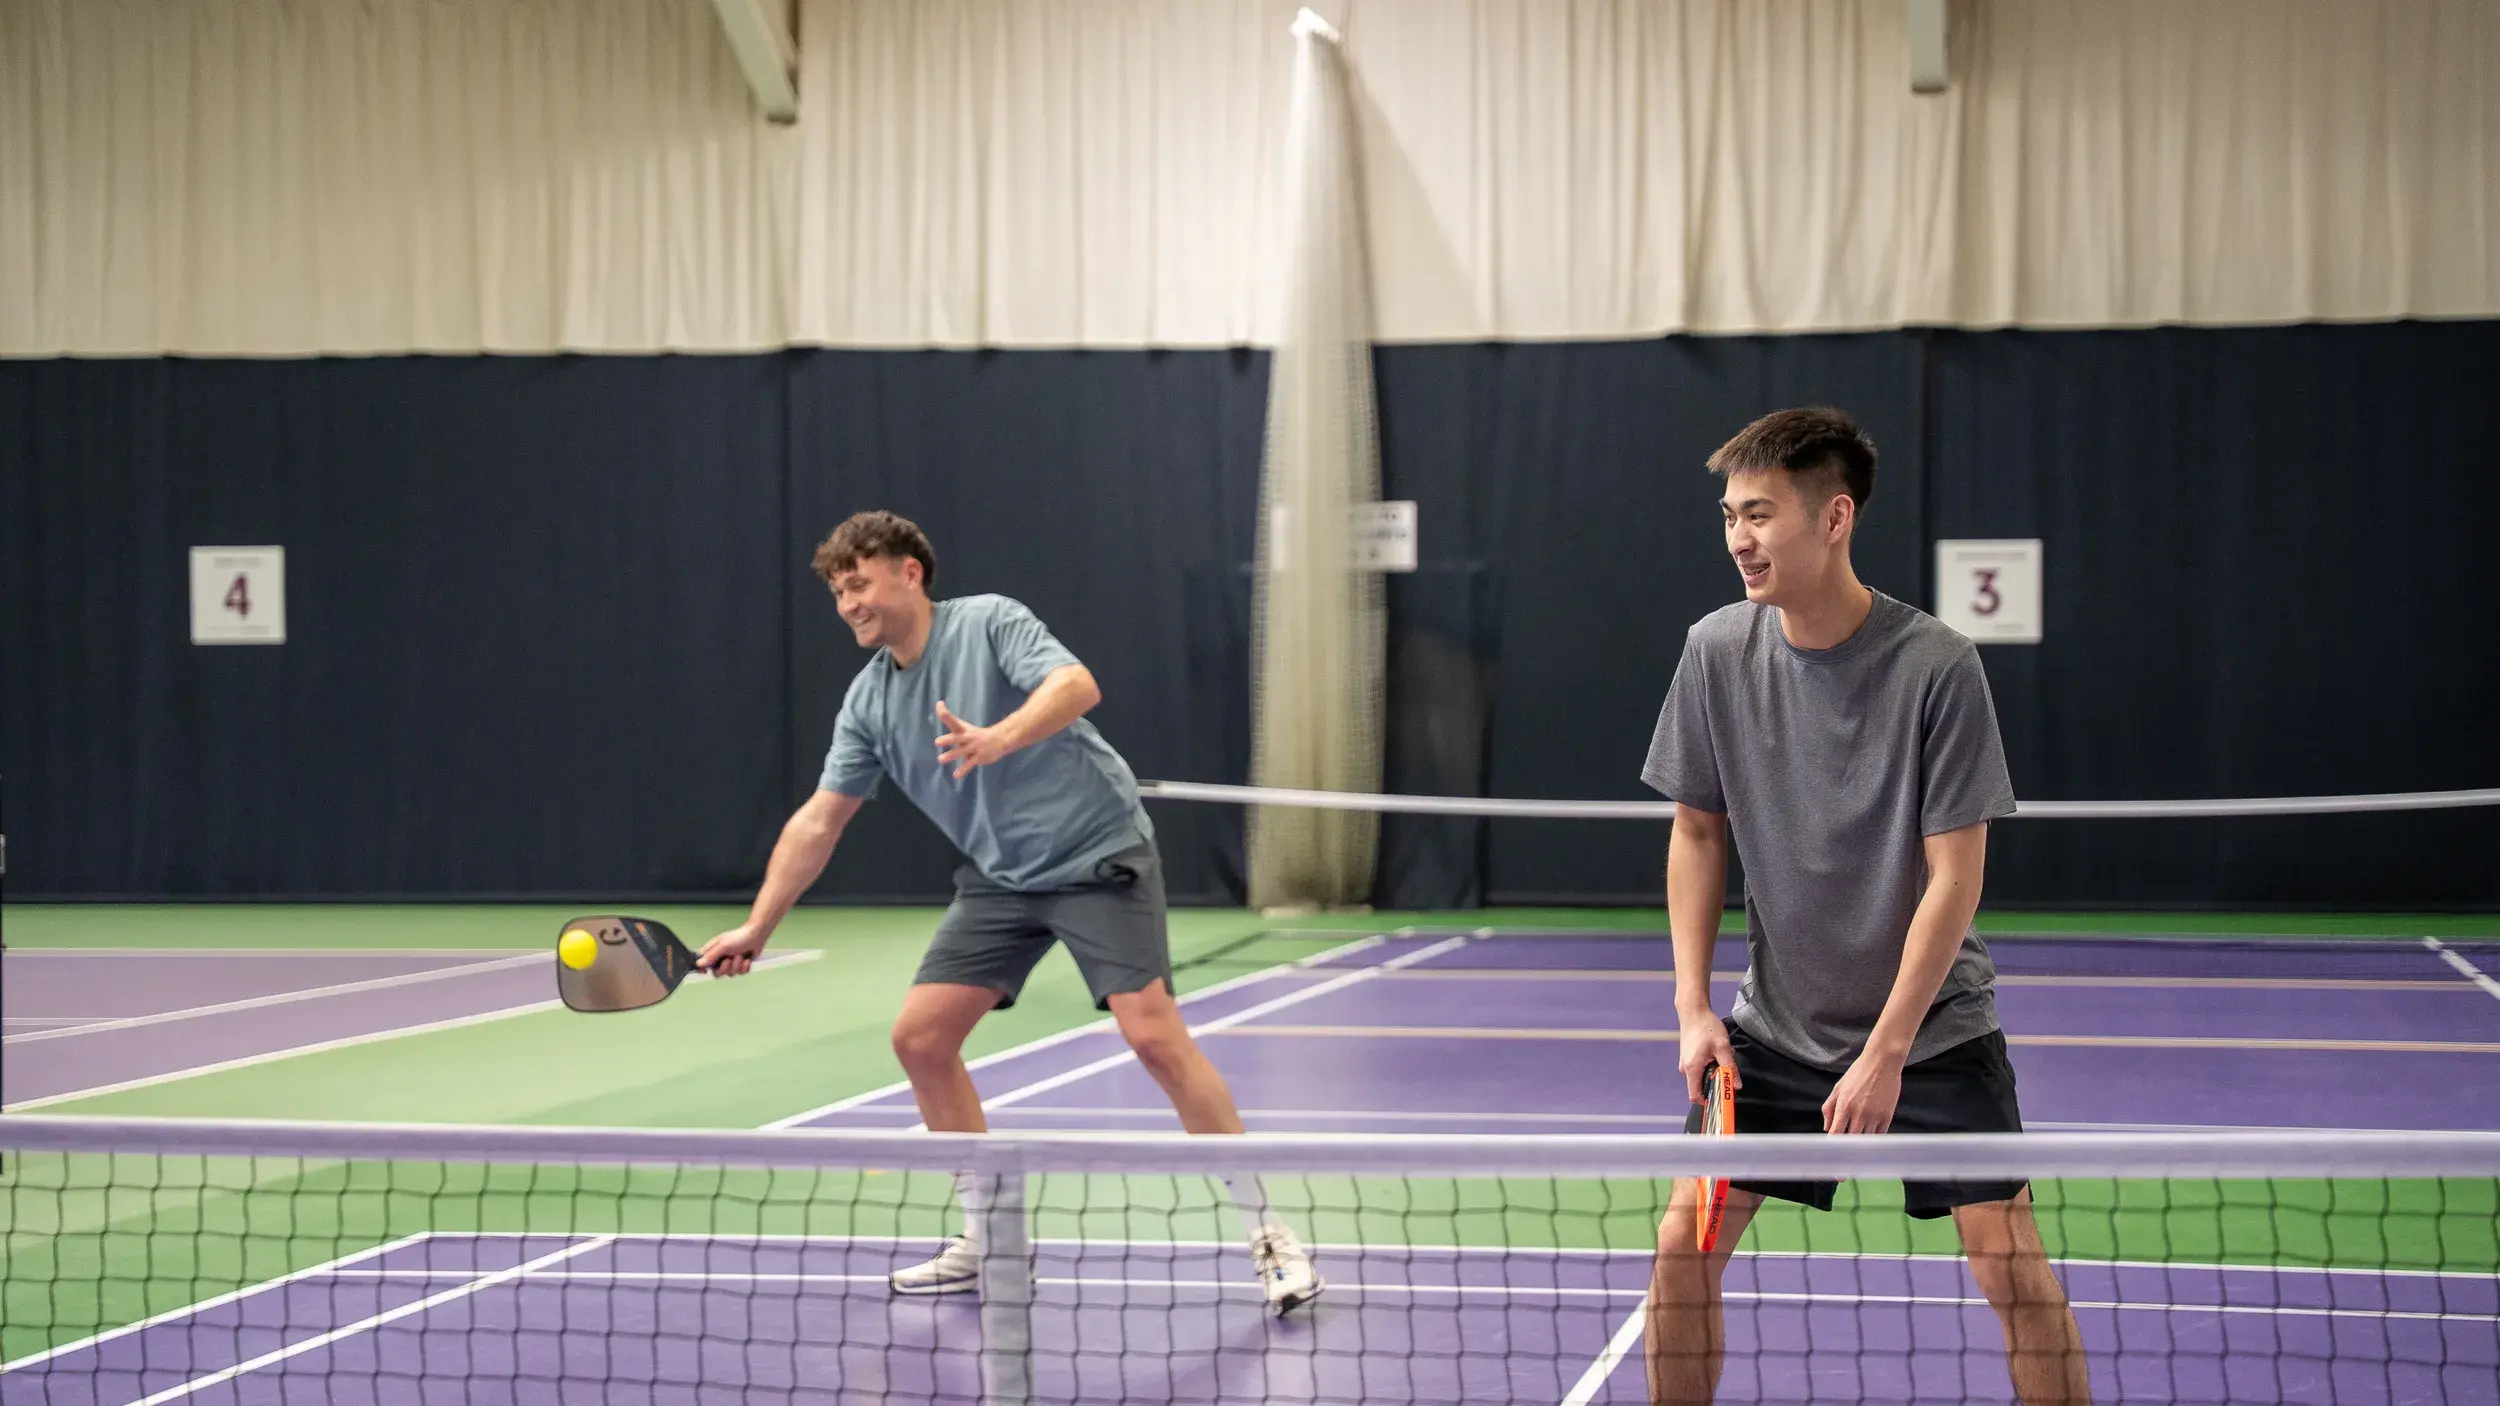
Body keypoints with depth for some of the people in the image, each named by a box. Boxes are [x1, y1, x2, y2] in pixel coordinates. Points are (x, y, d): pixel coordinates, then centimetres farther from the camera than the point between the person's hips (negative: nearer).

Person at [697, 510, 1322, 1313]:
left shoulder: (989, 623, -11)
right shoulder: (869, 701, 6)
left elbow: (1077, 686, -28)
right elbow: (819, 821, 9)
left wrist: (997, 739, -45)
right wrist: (756, 929, 5)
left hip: (1098, 855, -7)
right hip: (999, 878, 7)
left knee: (1154, 1035, -19)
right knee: (920, 1037, -3)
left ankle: (1266, 1235, -11)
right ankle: (986, 1240, 11)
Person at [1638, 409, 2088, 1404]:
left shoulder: (1937, 666, -19)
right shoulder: (1717, 652, -7)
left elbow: (1954, 877, -17)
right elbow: (1697, 830, 4)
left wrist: (1887, 1054, -20)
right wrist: (1694, 1008, -4)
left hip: (1933, 1025, -3)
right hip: (1775, 1024, 3)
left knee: (2013, 1267, -10)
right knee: (1683, 1245, -3)